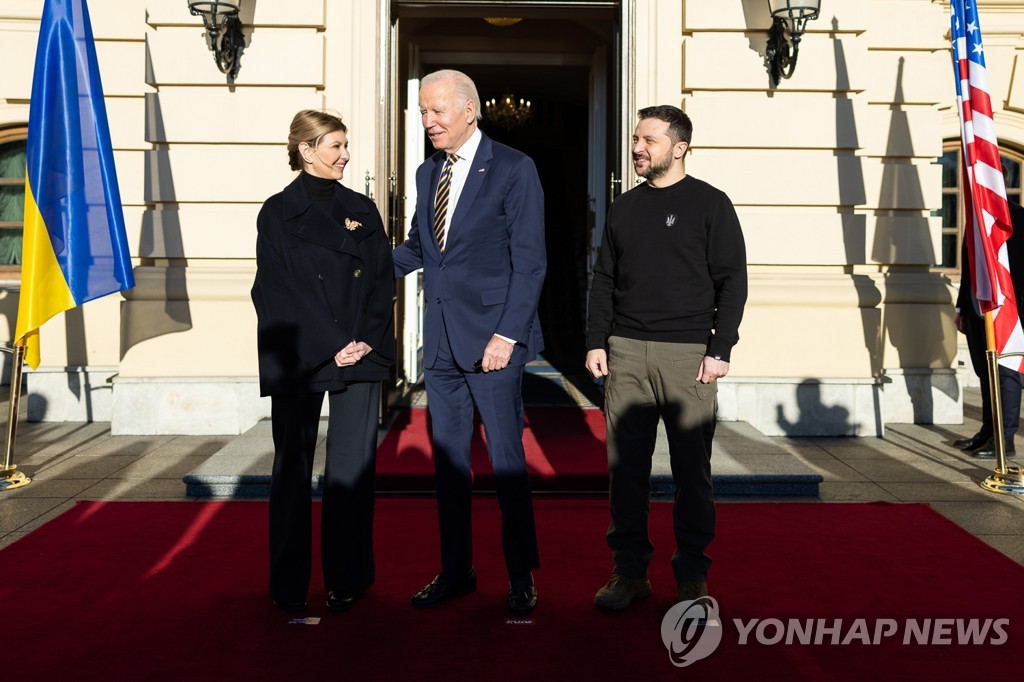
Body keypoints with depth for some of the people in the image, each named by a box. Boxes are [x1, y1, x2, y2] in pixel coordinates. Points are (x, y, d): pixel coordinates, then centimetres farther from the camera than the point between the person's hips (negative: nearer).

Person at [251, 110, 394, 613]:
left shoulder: (362, 210, 13)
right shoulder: (279, 212, 3)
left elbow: (381, 283, 8)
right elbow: (279, 291, -5)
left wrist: (368, 341, -8)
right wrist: (332, 348, -12)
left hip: (360, 357, 3)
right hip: (299, 359, -2)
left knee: (353, 469, 1)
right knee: (294, 468, 4)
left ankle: (347, 580, 10)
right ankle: (289, 585, 14)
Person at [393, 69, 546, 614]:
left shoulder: (513, 170, -6)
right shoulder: (427, 173, 14)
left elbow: (529, 262, -10)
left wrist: (507, 334, -16)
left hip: (491, 336, -6)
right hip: (440, 340, 6)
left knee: (507, 461, 0)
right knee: (447, 458, 11)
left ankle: (521, 576, 14)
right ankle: (456, 571, 23)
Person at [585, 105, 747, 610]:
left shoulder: (710, 204, 1)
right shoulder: (624, 208, 14)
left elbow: (732, 281, -2)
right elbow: (604, 280, 16)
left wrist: (720, 350, -9)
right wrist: (596, 341, 6)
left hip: (688, 353, -4)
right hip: (626, 352, 4)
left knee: (692, 467, 2)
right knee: (625, 465, 4)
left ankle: (692, 574, 14)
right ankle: (629, 569, 15)